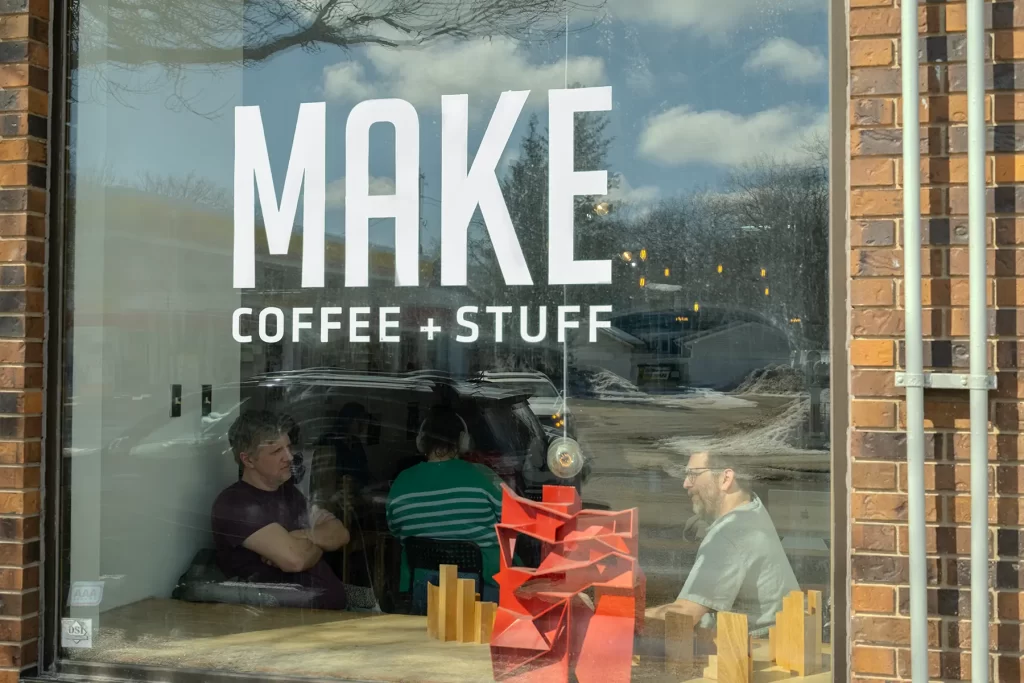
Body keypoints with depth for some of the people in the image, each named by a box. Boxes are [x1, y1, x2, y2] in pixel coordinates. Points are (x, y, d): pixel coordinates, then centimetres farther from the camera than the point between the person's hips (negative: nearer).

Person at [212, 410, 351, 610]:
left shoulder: (289, 491, 17)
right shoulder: (233, 504, -10)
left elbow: (340, 534, 7)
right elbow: (294, 559, -20)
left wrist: (301, 537, -11)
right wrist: (318, 542, 1)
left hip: (334, 606, 8)